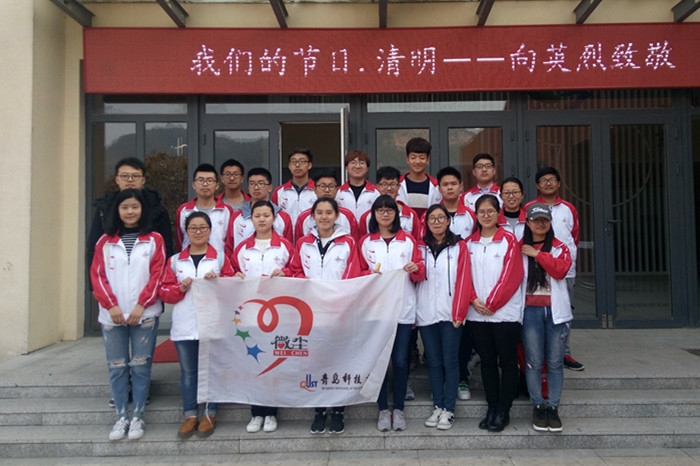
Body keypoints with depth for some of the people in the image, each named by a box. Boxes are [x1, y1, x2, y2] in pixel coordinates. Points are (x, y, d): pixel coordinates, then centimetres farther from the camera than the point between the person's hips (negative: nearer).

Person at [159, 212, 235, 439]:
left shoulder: (220, 257, 7)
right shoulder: (175, 260, 12)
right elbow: (164, 291, 8)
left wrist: (218, 280, -14)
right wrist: (181, 288, -11)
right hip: (184, 325, 2)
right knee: (188, 370, 7)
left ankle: (210, 414, 15)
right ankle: (190, 415, 17)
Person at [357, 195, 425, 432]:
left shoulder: (408, 241, 10)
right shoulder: (365, 242, 9)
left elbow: (420, 275, 10)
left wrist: (416, 269, -12)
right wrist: (370, 275, -10)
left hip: (403, 308, 0)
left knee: (400, 360, 1)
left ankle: (399, 408, 17)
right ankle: (383, 409, 16)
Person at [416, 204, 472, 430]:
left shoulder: (459, 246, 3)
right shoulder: (420, 247, 11)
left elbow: (464, 280, -2)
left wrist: (459, 313, -8)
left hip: (450, 315, -2)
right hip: (426, 314, 3)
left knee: (450, 361, 1)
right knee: (433, 361, 8)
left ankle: (448, 409, 10)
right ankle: (437, 406, 18)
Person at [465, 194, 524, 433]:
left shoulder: (509, 240, -2)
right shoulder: (469, 242, 10)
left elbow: (512, 275, -9)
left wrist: (492, 303, -11)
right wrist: (474, 299, -8)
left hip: (505, 311, -4)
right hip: (477, 313, 4)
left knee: (507, 361, 3)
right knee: (487, 361, 10)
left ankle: (503, 411, 13)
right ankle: (492, 408, 20)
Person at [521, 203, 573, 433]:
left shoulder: (560, 247, 9)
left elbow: (561, 269, -11)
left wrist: (537, 254, -10)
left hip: (555, 310, 1)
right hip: (530, 310, -1)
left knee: (555, 362, 3)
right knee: (533, 362, 0)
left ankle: (553, 407, 13)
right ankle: (538, 406, 13)